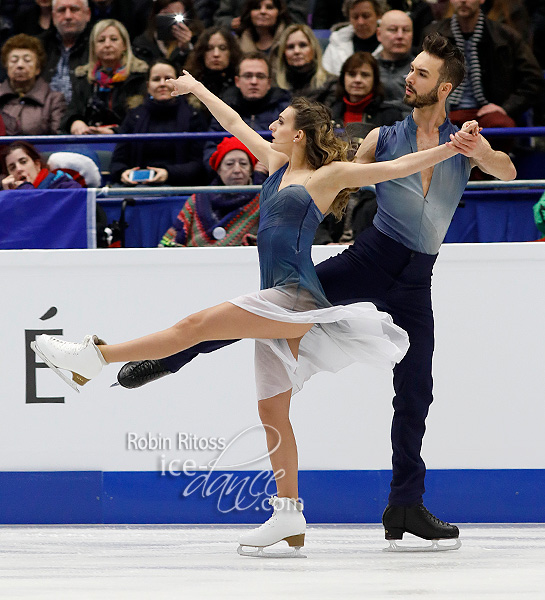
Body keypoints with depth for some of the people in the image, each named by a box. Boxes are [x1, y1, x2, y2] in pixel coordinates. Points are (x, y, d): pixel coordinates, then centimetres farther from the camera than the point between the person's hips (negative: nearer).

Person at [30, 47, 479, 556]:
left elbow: (399, 167, -3)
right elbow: (236, 124, 31)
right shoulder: (277, 164, 19)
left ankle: (95, 357, -17)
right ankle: (289, 517, 5)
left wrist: (454, 147, -12)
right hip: (278, 304, 8)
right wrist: (199, 90, 38)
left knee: (198, 325, -17)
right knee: (272, 412, 5)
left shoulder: (330, 175, 0)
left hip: (297, 296, -8)